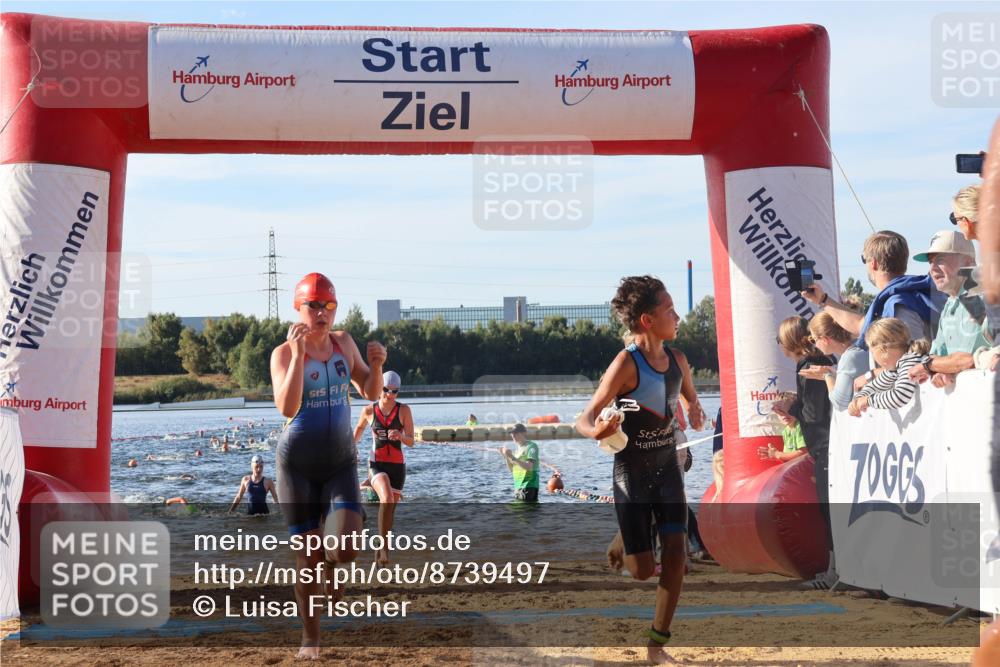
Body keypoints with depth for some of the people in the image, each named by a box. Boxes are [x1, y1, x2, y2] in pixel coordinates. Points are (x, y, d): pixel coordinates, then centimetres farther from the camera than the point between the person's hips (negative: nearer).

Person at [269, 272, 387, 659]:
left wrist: (376, 365, -10)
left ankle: (332, 575, 23)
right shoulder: (284, 354, -10)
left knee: (348, 546, -14)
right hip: (298, 464, -3)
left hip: (340, 462, 3)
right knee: (308, 556, 0)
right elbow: (287, 408, -25)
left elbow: (371, 393, 10)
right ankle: (310, 638, 16)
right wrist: (298, 354, -30)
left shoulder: (344, 343, 3)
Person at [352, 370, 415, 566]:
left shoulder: (404, 410, -2)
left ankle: (382, 550, 22)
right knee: (387, 499, -28)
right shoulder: (369, 410, 0)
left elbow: (411, 442, -4)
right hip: (377, 463, -2)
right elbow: (359, 428, 22)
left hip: (397, 465, 2)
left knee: (390, 509, 7)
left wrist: (400, 436, -23)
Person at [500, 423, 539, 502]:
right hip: (518, 487, 9)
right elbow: (512, 470, 20)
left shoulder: (531, 446, -7)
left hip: (529, 487, -9)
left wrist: (512, 457, -23)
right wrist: (506, 457, 5)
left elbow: (529, 466, -20)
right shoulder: (518, 448, 18)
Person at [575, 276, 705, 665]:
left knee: (675, 554, -6)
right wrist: (597, 432, -45)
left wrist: (695, 413, -2)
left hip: (667, 468, 5)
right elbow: (584, 420, -23)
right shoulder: (626, 364, -21)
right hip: (632, 472, -5)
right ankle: (621, 541, 36)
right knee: (643, 571, -2)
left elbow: (691, 398, 21)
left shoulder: (677, 360, -2)